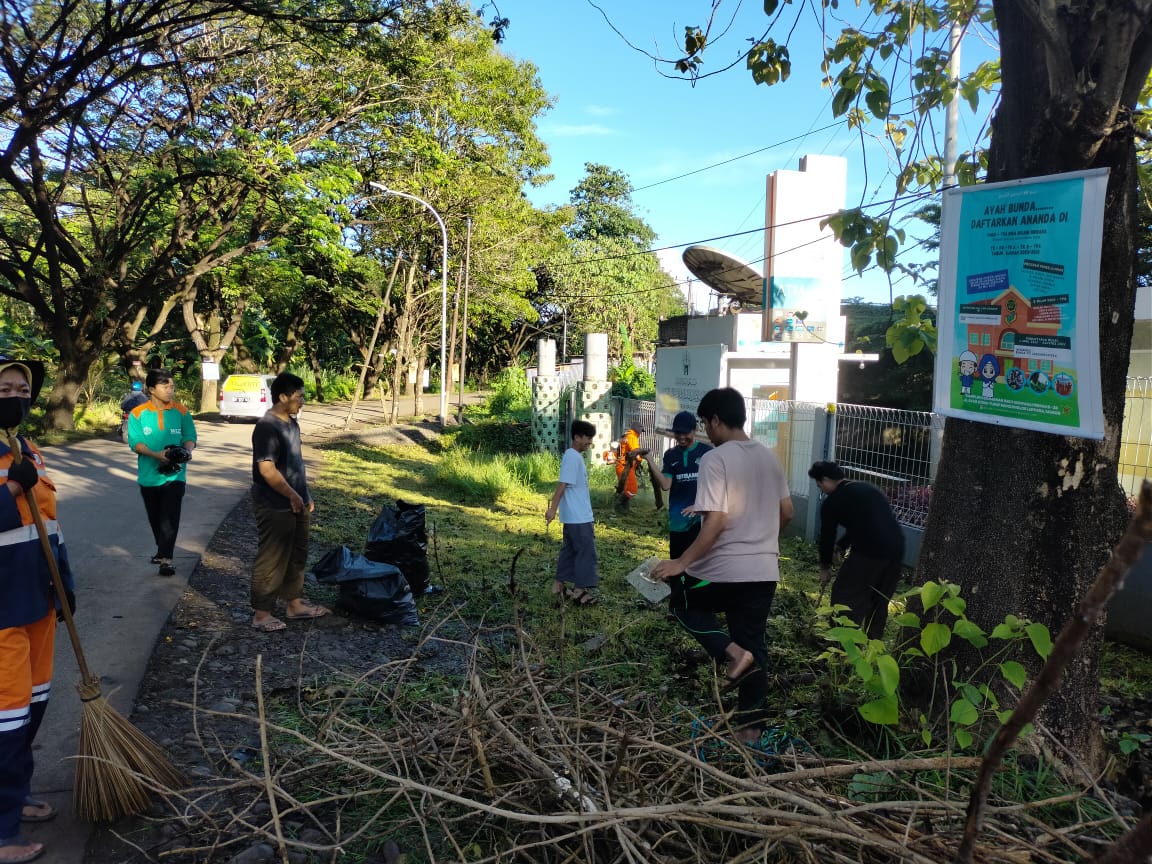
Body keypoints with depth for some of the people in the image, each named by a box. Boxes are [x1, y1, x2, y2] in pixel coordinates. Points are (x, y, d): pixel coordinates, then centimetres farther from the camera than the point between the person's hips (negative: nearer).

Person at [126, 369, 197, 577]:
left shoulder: (180, 411, -1)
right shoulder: (138, 413, -4)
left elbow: (190, 437, 2)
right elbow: (136, 443, -8)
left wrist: (187, 451, -20)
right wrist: (157, 455, -24)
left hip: (174, 474, -1)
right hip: (149, 475, 1)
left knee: (170, 517, -8)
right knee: (155, 518, 15)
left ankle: (166, 559, -9)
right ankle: (163, 550, 34)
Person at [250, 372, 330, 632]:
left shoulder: (291, 423, 10)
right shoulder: (267, 427, -20)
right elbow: (267, 470, -24)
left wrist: (305, 495, 18)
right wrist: (292, 496, -17)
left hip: (296, 504, 10)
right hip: (275, 508, -9)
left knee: (296, 557, 17)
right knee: (271, 561, -1)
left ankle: (295, 604, 29)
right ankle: (261, 614, 9)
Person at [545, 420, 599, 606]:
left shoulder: (576, 456, 13)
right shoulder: (572, 457, -18)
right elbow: (562, 485, -22)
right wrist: (552, 509, -24)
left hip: (576, 515, 10)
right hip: (578, 516, -10)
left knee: (570, 549, 15)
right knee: (586, 550, -4)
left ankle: (559, 584, 22)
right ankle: (580, 590, 2)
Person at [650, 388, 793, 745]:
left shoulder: (715, 459, -15)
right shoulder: (769, 457, 8)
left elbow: (716, 522, -22)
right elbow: (786, 512, 15)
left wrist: (681, 562, -19)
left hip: (724, 570, -6)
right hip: (764, 570, 7)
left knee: (684, 603, 22)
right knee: (754, 644, 15)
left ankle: (732, 653, 3)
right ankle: (750, 725, 21)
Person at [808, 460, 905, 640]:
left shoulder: (832, 502, 0)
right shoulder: (865, 488, 22)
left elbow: (827, 536, 7)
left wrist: (825, 567, 22)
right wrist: (840, 546, 34)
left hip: (869, 551, -8)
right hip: (896, 548, 8)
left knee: (844, 597, 6)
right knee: (880, 599, 21)